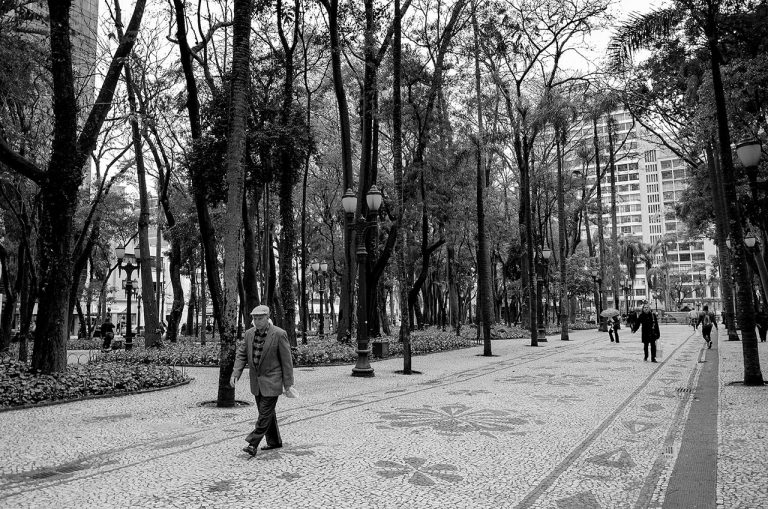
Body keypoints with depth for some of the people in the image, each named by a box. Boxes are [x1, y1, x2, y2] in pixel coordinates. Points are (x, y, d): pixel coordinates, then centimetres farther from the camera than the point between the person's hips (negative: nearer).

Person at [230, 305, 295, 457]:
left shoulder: (279, 334, -14)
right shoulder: (249, 333, 2)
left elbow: (286, 360, -11)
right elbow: (241, 354, 8)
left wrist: (288, 384, -10)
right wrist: (235, 374, -7)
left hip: (271, 381, -6)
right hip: (256, 381, 6)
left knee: (265, 413, -7)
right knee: (267, 413, 15)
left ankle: (253, 444, -1)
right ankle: (274, 441, 28)